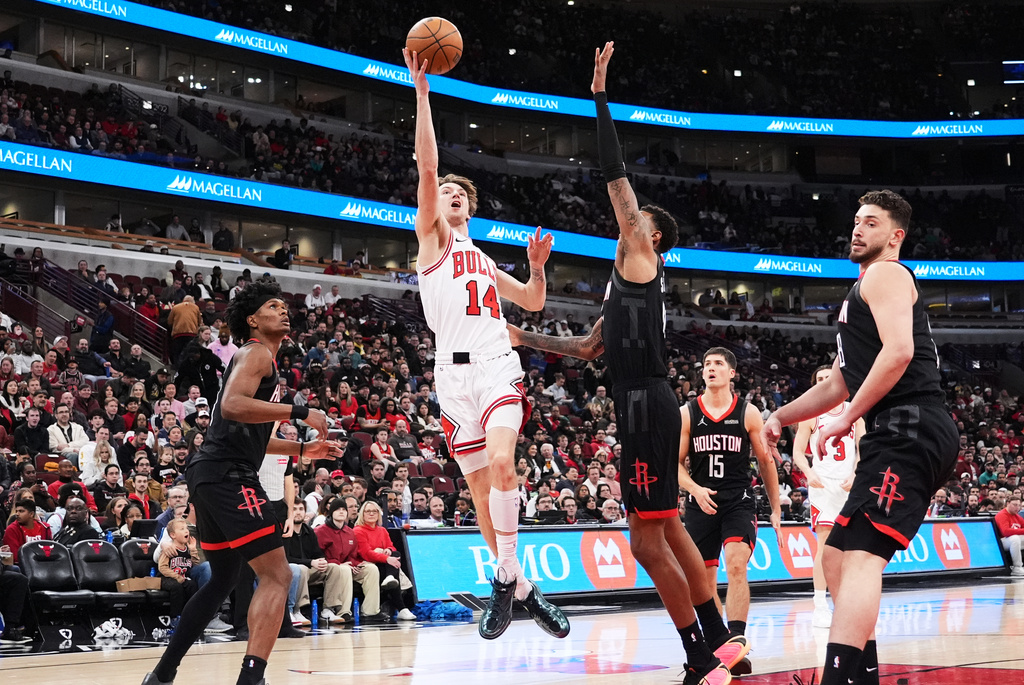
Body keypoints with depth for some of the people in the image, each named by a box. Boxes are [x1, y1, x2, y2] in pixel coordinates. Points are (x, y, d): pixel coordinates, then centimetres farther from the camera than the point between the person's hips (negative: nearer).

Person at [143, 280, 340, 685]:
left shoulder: (260, 358, 25)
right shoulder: (256, 354, -5)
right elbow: (232, 405, -25)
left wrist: (300, 449, 27)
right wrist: (298, 412, -23)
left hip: (212, 475, 11)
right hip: (227, 475, -11)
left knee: (223, 578, 21)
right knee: (276, 576, -13)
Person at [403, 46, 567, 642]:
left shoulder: (485, 261, 27)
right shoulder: (431, 237, 12)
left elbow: (533, 303, 32)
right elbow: (427, 166, 0)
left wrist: (538, 268, 11)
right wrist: (422, 91, -7)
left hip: (498, 364, 2)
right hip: (456, 371, -2)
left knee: (501, 462, -24)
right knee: (481, 486, -1)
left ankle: (507, 576, -16)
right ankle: (523, 589, 12)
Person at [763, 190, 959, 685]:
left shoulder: (885, 274, 0)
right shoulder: (862, 292, 30)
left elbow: (898, 351, -18)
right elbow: (837, 385, 35)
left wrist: (847, 419, -14)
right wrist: (781, 416, 24)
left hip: (909, 431, -11)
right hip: (905, 438, 11)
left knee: (860, 556, -23)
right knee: (836, 556, 14)